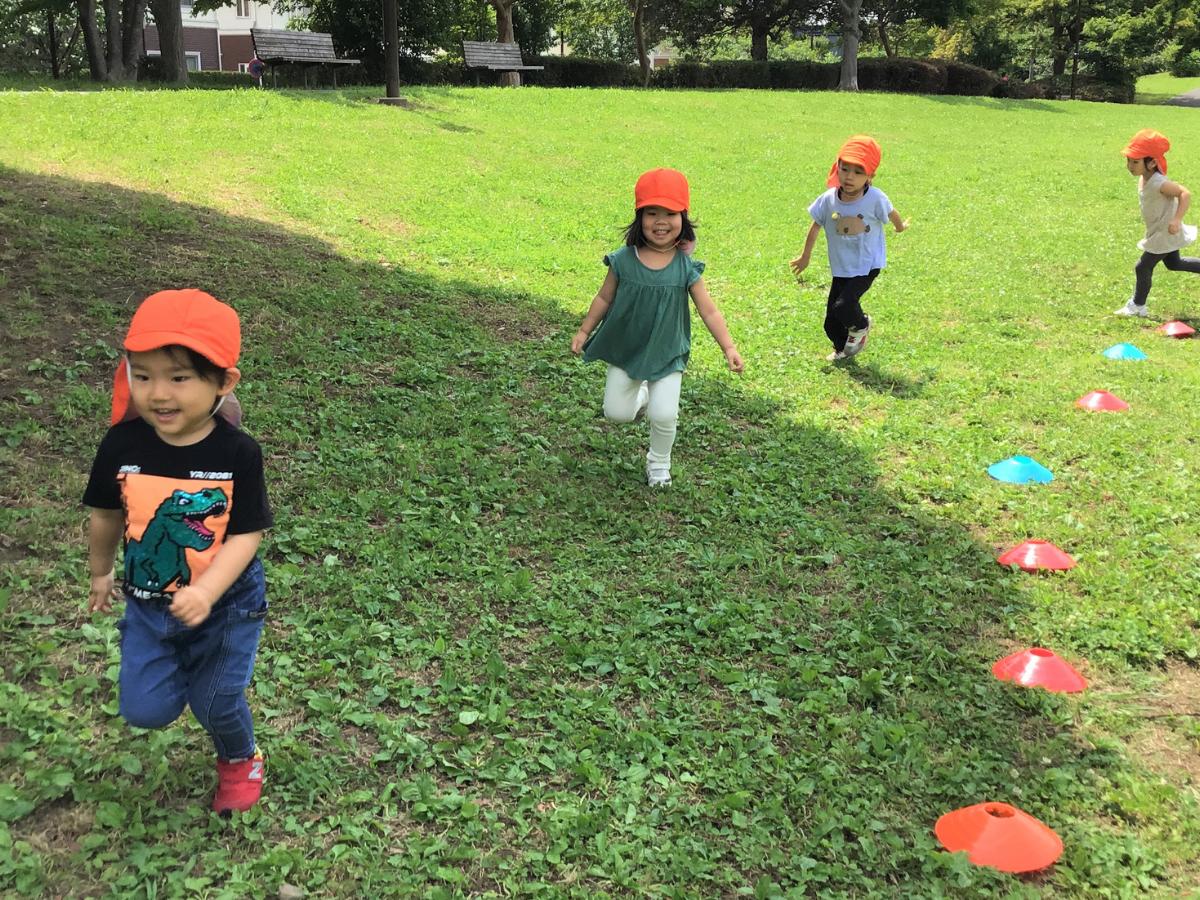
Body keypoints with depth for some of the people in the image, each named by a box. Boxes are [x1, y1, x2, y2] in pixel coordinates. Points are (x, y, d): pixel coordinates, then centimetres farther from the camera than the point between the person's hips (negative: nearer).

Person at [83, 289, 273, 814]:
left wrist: (204, 592, -34)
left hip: (225, 604, -2)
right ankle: (183, 668, 36)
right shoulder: (122, 445, -15)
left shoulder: (238, 455, -22)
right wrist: (101, 573, 17)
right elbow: (107, 516, 3)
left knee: (216, 706, 6)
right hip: (148, 603, 3)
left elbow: (246, 535, -20)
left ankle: (240, 761, 41)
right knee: (145, 710, 1)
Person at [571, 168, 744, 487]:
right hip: (624, 351, 1)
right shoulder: (623, 261, -12)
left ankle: (659, 463, 20)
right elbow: (604, 298, 2)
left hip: (667, 355, -1)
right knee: (616, 413, 7)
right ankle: (641, 395, 44)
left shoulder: (686, 268, -13)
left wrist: (728, 347, -19)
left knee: (664, 415, -10)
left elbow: (709, 311, -11)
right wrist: (584, 331, 5)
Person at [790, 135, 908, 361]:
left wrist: (900, 226, 23)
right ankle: (843, 349, 37)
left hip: (867, 266, -3)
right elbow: (815, 226, 4)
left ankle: (861, 325, 14)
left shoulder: (875, 199, -21)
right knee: (831, 323, 7)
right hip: (841, 268, 4)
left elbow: (891, 214, 1)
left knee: (843, 306, -21)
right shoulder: (828, 200, -13)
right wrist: (806, 256, 16)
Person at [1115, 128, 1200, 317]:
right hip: (1157, 231, 9)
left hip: (1166, 233, -9)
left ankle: (1137, 306, 18)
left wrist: (1176, 220, -40)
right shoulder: (1143, 179, -4)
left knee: (1143, 268, 2)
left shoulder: (1158, 183, -31)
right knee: (1174, 264, 26)